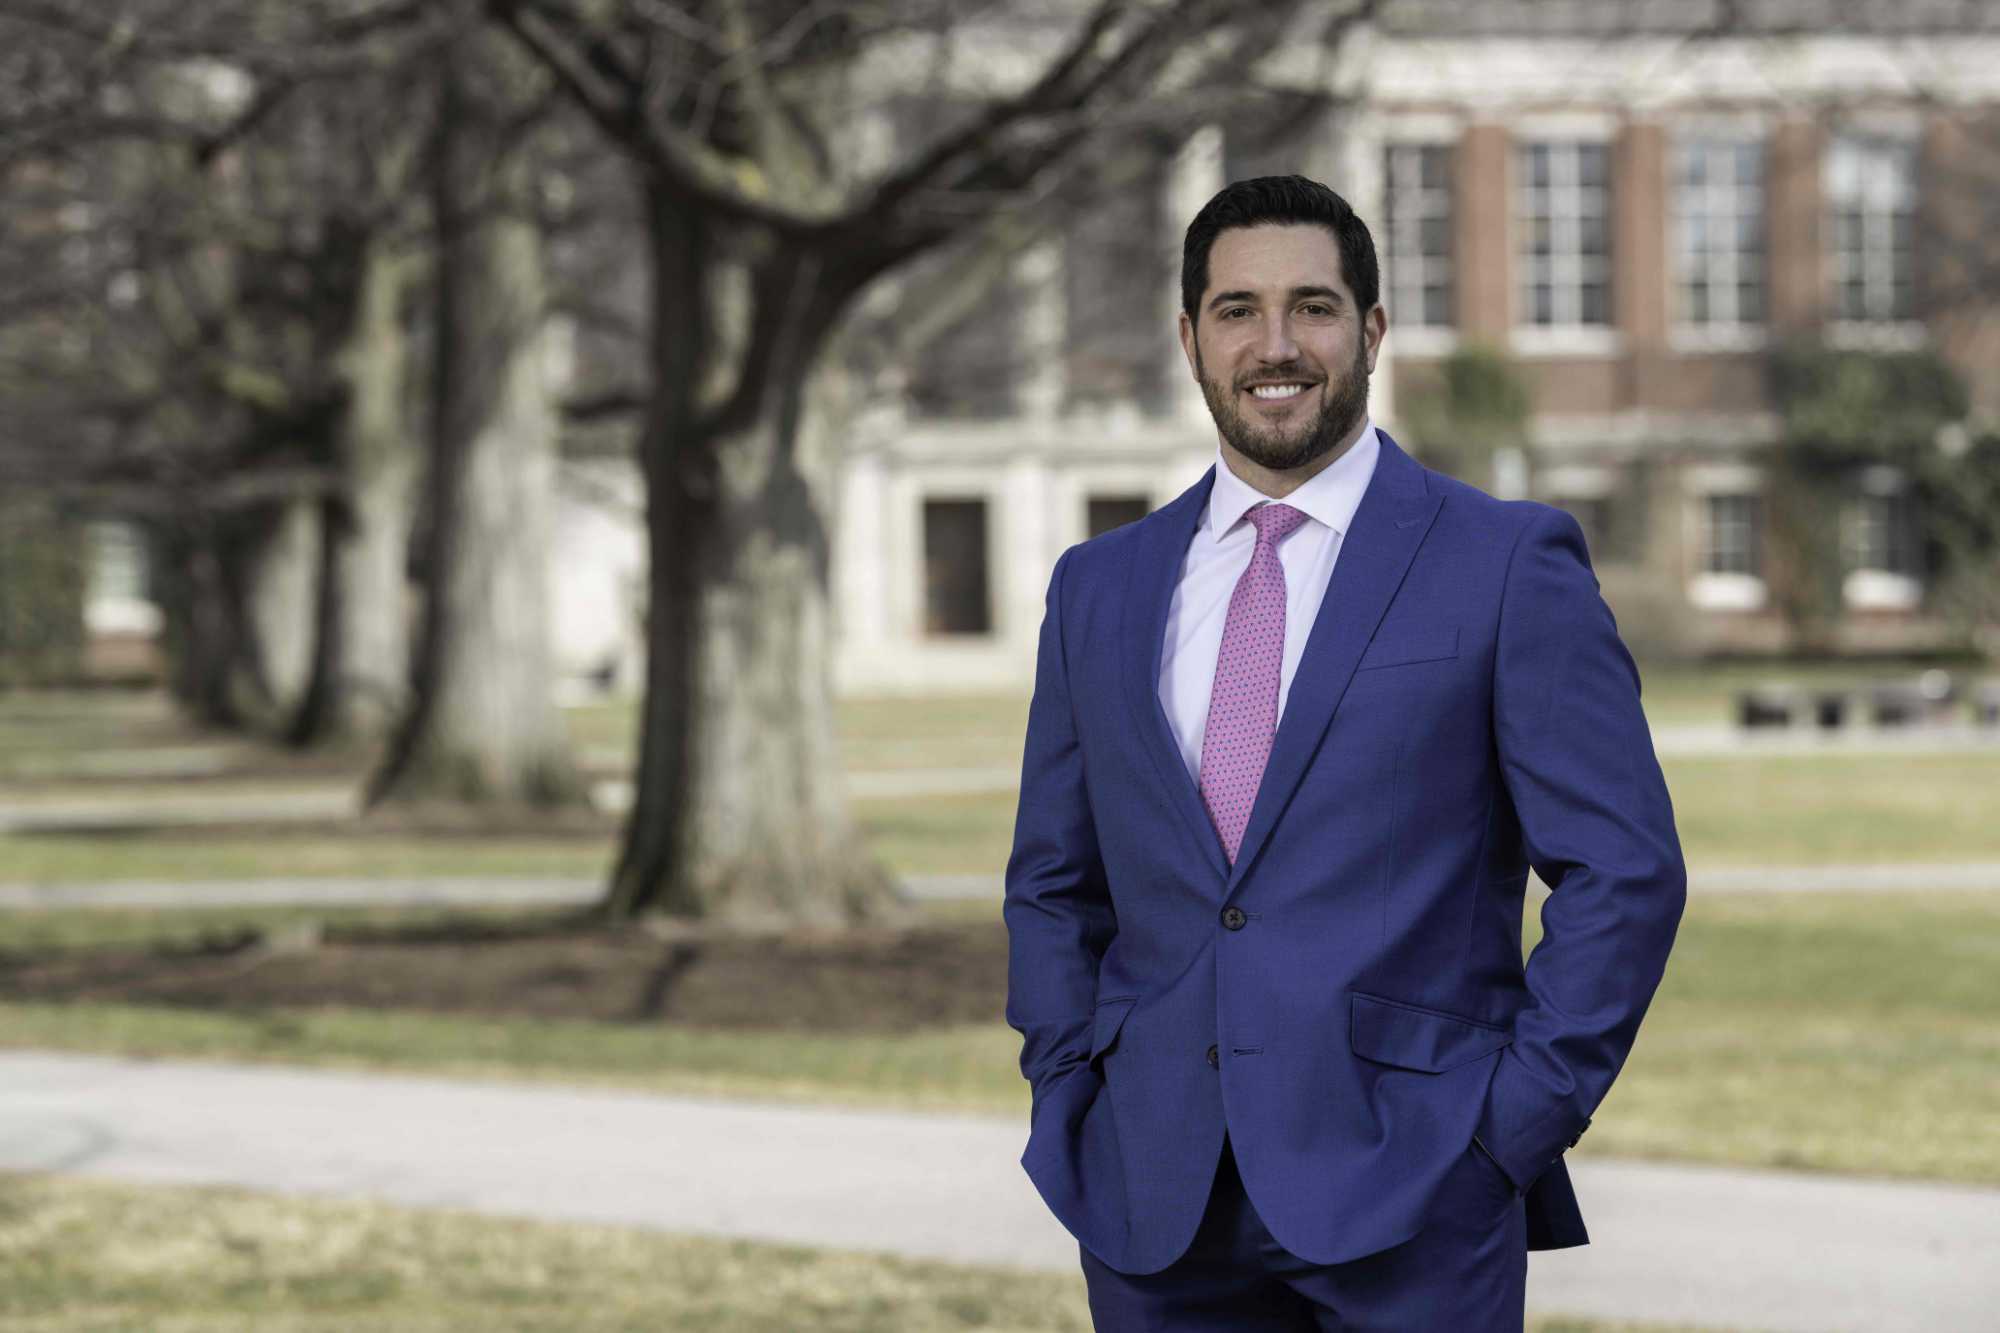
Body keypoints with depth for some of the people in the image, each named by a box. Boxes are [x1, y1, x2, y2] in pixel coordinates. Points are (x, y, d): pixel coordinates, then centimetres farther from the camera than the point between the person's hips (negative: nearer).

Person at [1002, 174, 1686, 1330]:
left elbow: (1624, 869, -3)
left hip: (1411, 1202, -4)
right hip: (1156, 1209, 4)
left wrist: (1517, 1121, -8)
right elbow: (1054, 884, 19)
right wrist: (1069, 1100, 7)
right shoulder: (1101, 588, 13)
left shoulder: (1510, 564, 0)